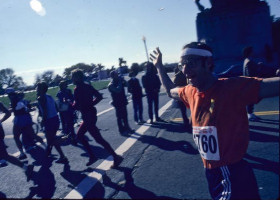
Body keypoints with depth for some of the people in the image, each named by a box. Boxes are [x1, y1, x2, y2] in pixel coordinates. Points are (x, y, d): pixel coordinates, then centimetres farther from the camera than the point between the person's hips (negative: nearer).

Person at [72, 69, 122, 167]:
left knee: (98, 139, -4)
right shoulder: (87, 86, 8)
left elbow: (77, 105, -18)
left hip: (88, 116, -9)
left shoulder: (77, 89, -16)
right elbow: (99, 96, 10)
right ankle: (92, 156, 22)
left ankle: (116, 157, 0)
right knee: (79, 135, 19)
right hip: (91, 113, 9)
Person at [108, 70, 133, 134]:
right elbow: (118, 90, -30)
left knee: (125, 116, 16)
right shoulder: (111, 85, -15)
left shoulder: (119, 82, 9)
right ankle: (122, 130, 9)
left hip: (123, 102, 7)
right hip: (117, 103, -7)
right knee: (119, 117, 1)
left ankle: (127, 128, 28)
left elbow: (126, 85, 6)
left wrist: (123, 80, -8)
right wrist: (120, 82, -22)